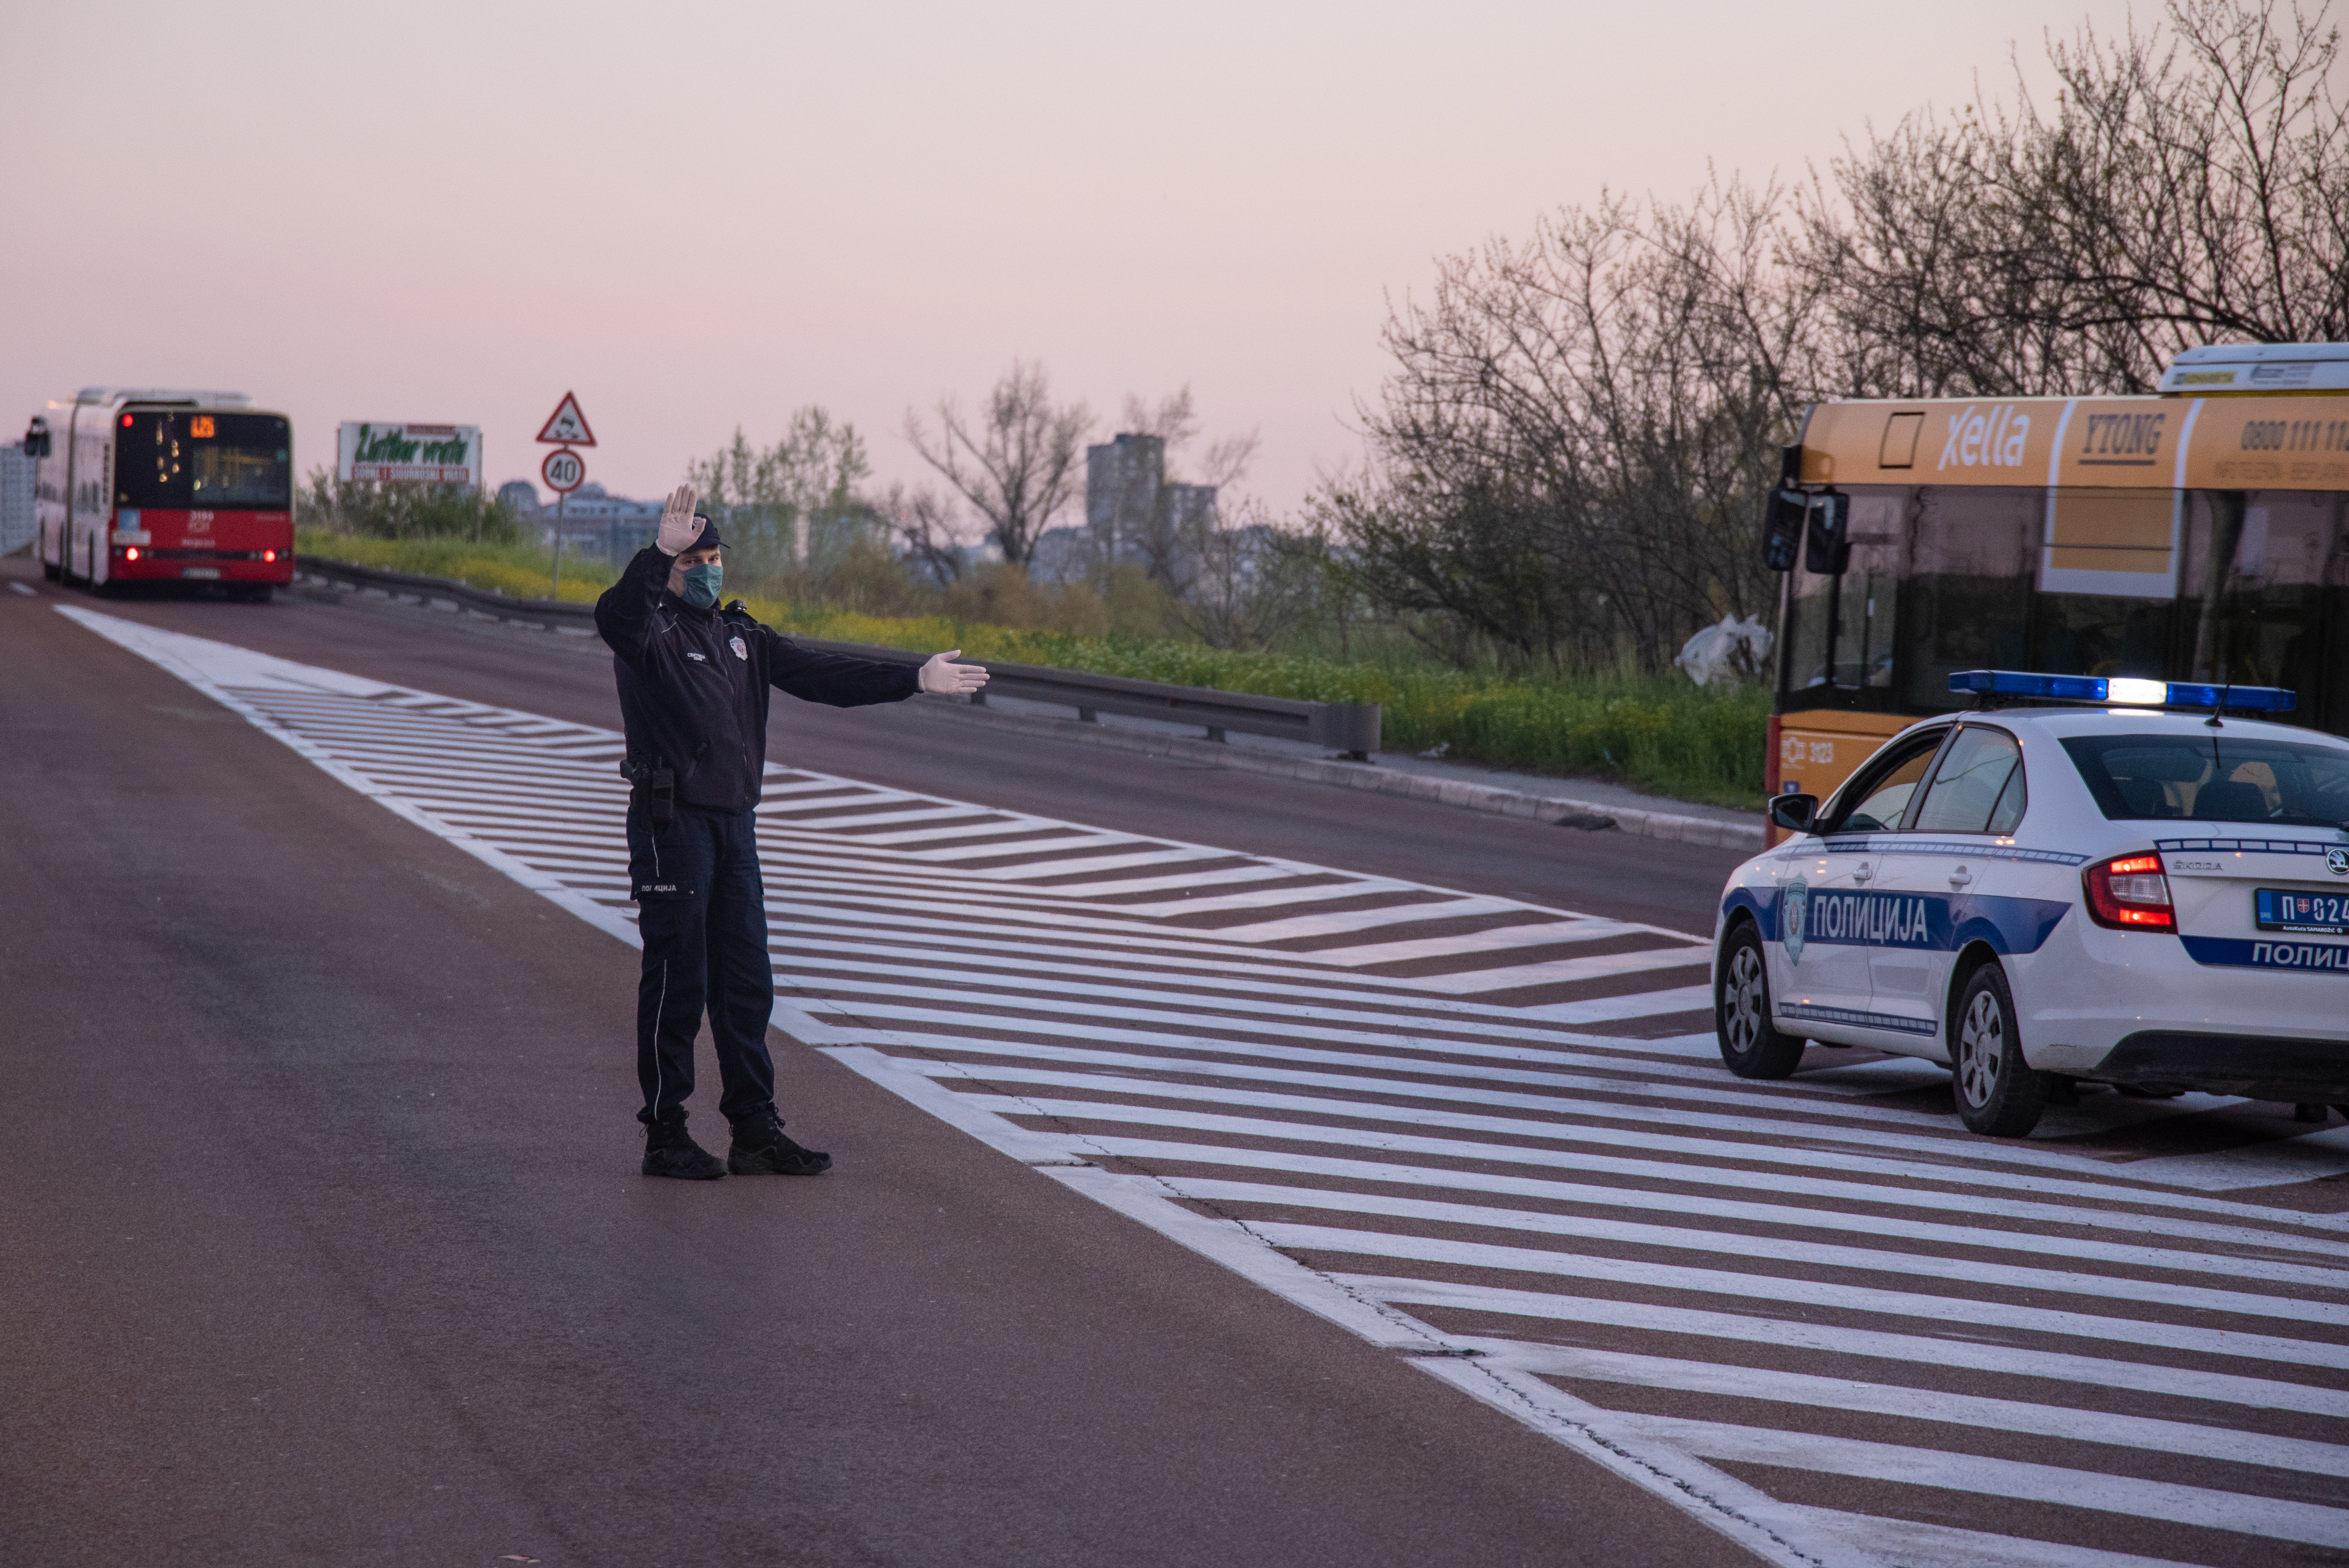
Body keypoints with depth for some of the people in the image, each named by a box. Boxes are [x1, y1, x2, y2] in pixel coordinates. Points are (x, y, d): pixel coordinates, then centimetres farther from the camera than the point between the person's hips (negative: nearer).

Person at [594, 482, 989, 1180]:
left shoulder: (742, 638, 17)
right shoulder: (652, 631, -6)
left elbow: (821, 676, 17)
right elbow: (615, 617, -29)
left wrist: (915, 679, 12)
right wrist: (660, 554, -43)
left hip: (735, 822, 7)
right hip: (671, 825, -7)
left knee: (747, 984, 9)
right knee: (677, 981, -5)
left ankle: (756, 1132, 14)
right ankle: (665, 1135, 2)